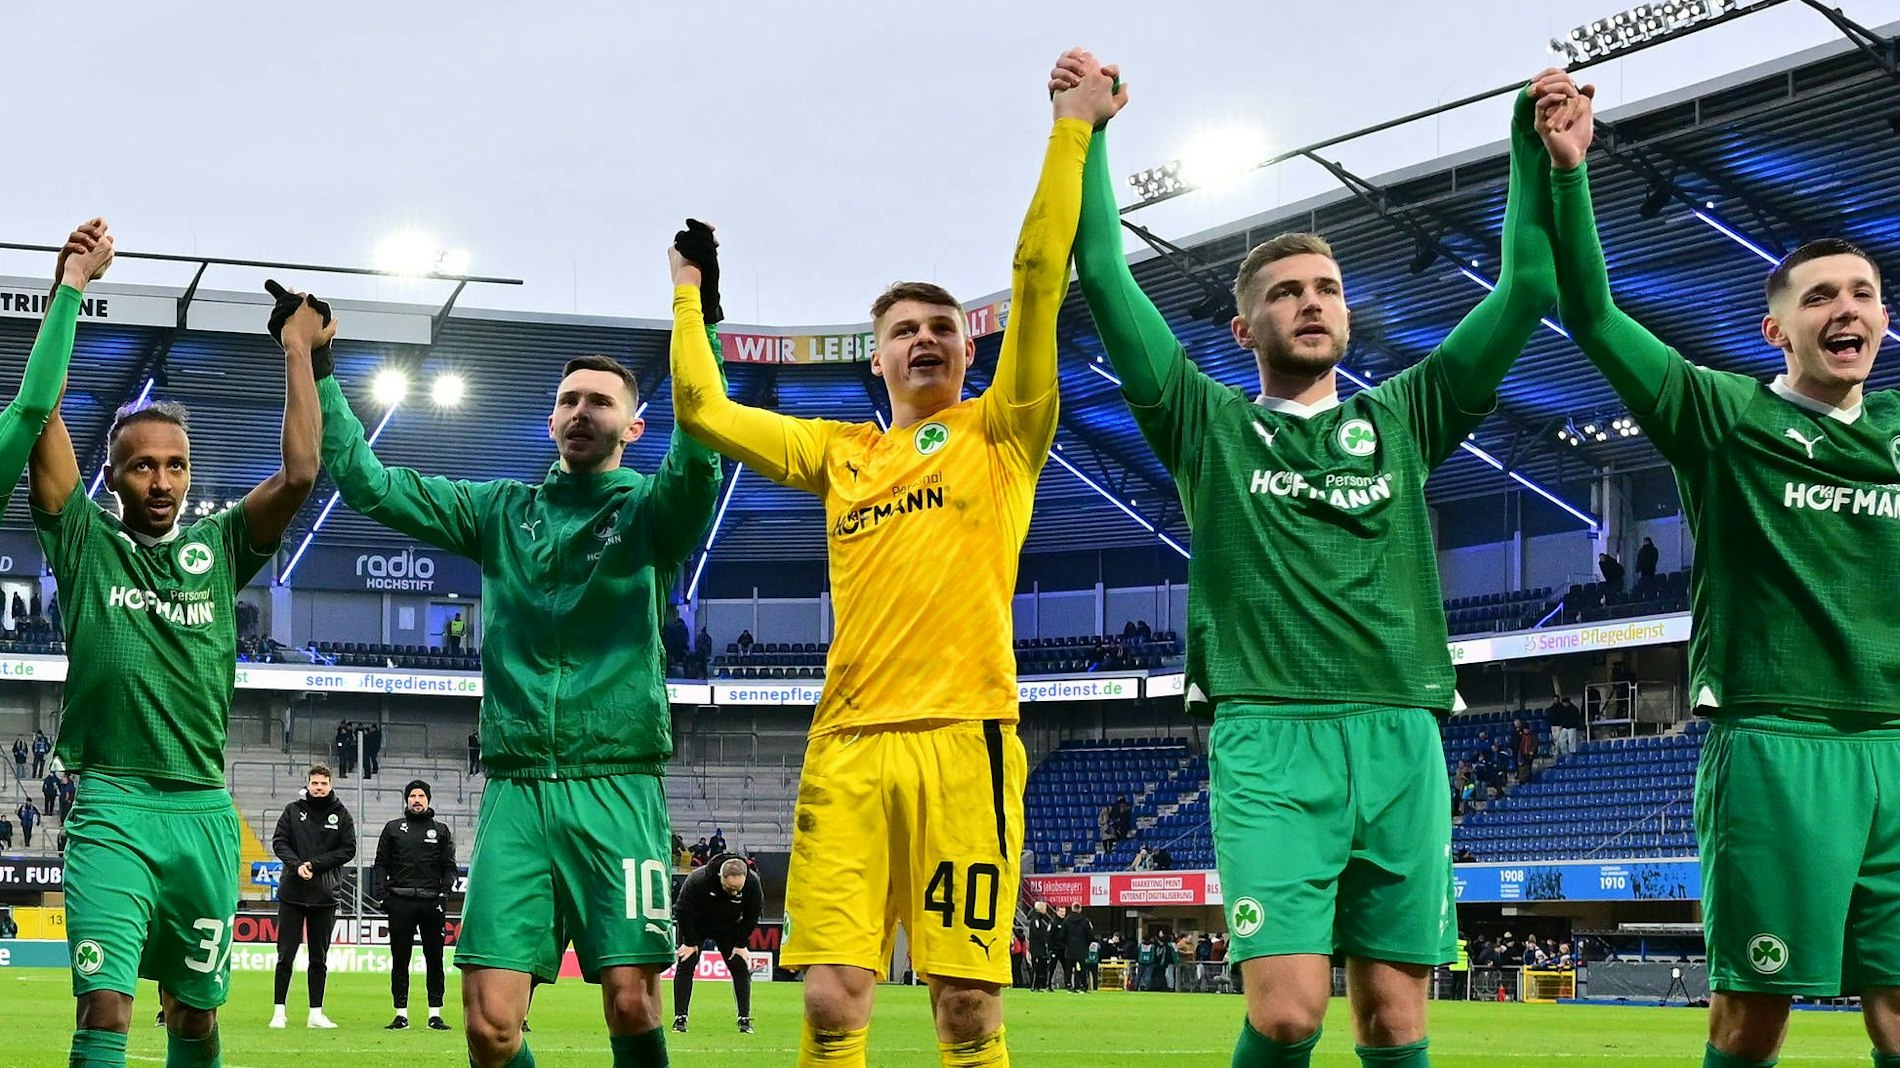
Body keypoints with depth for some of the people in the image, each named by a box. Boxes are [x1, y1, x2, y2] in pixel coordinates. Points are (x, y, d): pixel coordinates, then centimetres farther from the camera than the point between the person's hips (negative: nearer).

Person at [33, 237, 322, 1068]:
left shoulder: (218, 546, 10)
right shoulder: (84, 539, 5)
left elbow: (300, 472, -2)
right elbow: (40, 413, -4)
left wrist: (298, 349, 1)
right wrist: (71, 283, -4)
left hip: (204, 812, 3)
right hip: (111, 808, -3)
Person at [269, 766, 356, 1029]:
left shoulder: (341, 815, 4)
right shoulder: (293, 810, 5)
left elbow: (348, 850, -1)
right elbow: (279, 841, 1)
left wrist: (315, 864, -11)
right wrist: (297, 865, -16)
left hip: (325, 895, 1)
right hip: (292, 892, -1)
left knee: (319, 957, 7)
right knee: (285, 955, 0)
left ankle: (316, 1012, 12)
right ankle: (279, 1011, 5)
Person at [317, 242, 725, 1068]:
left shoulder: (649, 512, 6)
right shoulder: (501, 511, 16)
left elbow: (698, 459, -16)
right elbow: (365, 482, 16)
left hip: (618, 786, -2)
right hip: (516, 788, 3)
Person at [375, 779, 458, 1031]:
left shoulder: (441, 830, 13)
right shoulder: (393, 828, 12)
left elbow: (449, 867, 11)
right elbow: (381, 864, 10)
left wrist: (445, 893, -4)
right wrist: (384, 894, -3)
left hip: (432, 901, 0)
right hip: (401, 901, 0)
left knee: (434, 958, 1)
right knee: (400, 958, 1)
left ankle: (435, 1013, 5)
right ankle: (401, 1014, 6)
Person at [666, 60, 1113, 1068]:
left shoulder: (999, 435, 11)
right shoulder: (839, 451, 21)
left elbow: (1039, 275, 3)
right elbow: (701, 410, 24)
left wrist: (1071, 130, 1)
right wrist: (689, 290, 29)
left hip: (962, 736, -3)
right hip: (847, 742, 3)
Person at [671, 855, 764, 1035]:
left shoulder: (753, 883, -28)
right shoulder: (697, 881, -36)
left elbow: (752, 915, -10)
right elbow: (683, 910, -22)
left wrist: (741, 944, -11)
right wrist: (690, 943, -17)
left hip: (728, 927, 2)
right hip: (695, 925, -2)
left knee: (741, 967, -6)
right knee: (685, 965, -11)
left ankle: (745, 1020, -2)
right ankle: (680, 1018, -7)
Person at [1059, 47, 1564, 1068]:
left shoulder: (1403, 418, 18)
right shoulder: (1209, 427, 12)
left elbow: (1526, 289, 15)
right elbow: (1104, 278, 7)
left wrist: (1537, 146, 8)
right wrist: (1085, 134, 5)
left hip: (1401, 742, 3)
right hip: (1270, 743, -3)